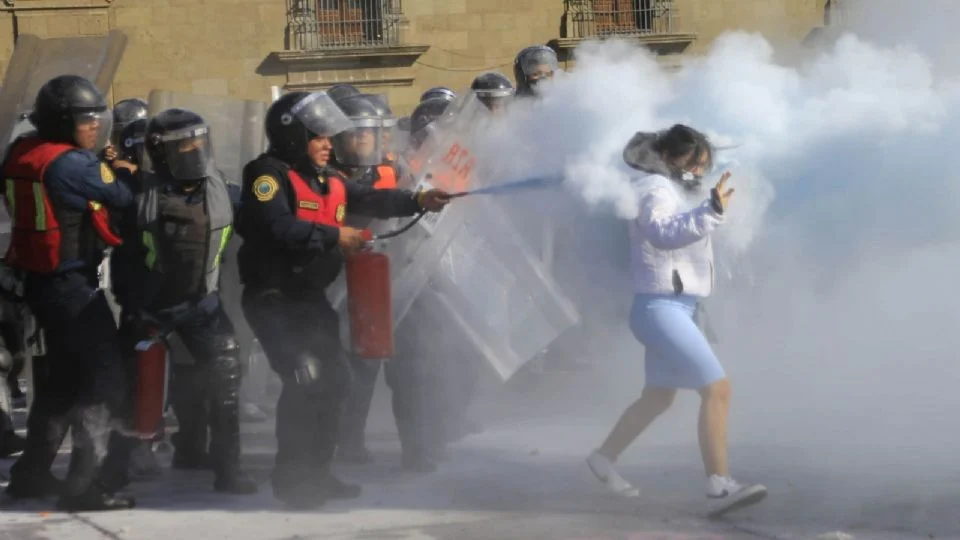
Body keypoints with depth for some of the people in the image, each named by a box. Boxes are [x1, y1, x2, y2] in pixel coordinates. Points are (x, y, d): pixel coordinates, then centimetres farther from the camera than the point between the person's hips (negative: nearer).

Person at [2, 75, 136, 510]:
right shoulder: (73, 163, -19)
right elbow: (122, 199, -12)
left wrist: (109, 173, 4)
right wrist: (126, 175, 10)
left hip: (38, 280, 9)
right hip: (71, 283, -9)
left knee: (63, 377, 22)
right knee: (104, 380, -4)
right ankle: (82, 485, -8)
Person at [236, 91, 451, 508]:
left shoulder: (326, 179, 14)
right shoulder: (268, 174, -14)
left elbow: (370, 200, 6)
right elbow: (279, 227, -28)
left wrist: (417, 201, -8)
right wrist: (334, 236, -24)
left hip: (311, 296, 9)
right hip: (273, 298, -9)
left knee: (334, 379, 11)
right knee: (306, 377, -19)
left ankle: (316, 471, 24)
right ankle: (291, 477, -9)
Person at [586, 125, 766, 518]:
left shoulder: (673, 190, 15)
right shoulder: (656, 190, -15)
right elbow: (663, 232, -38)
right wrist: (711, 210, -50)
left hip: (678, 307, 11)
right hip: (661, 307, -11)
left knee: (657, 398, 22)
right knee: (717, 388, -18)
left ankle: (604, 459, 37)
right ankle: (719, 488, -22)